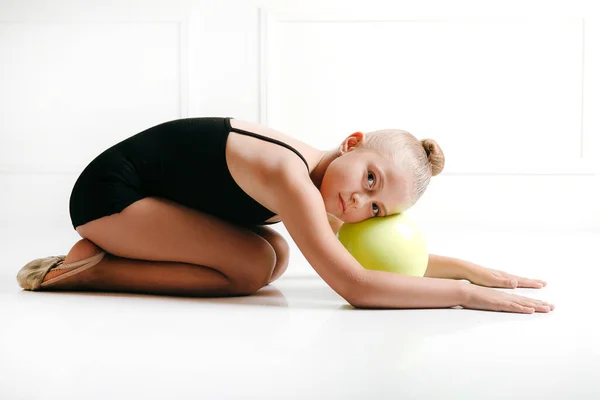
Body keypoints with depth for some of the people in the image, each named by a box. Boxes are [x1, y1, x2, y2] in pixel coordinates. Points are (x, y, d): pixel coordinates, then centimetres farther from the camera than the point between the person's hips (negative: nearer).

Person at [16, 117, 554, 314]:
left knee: (276, 257, 4)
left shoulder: (319, 191, -3)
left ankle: (108, 253, 10)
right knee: (255, 266, -17)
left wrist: (475, 269, 2)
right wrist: (470, 295, -31)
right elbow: (355, 286, -36)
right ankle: (92, 269, -7)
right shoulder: (292, 175, -31)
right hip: (109, 192, -9)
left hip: (150, 196, 9)